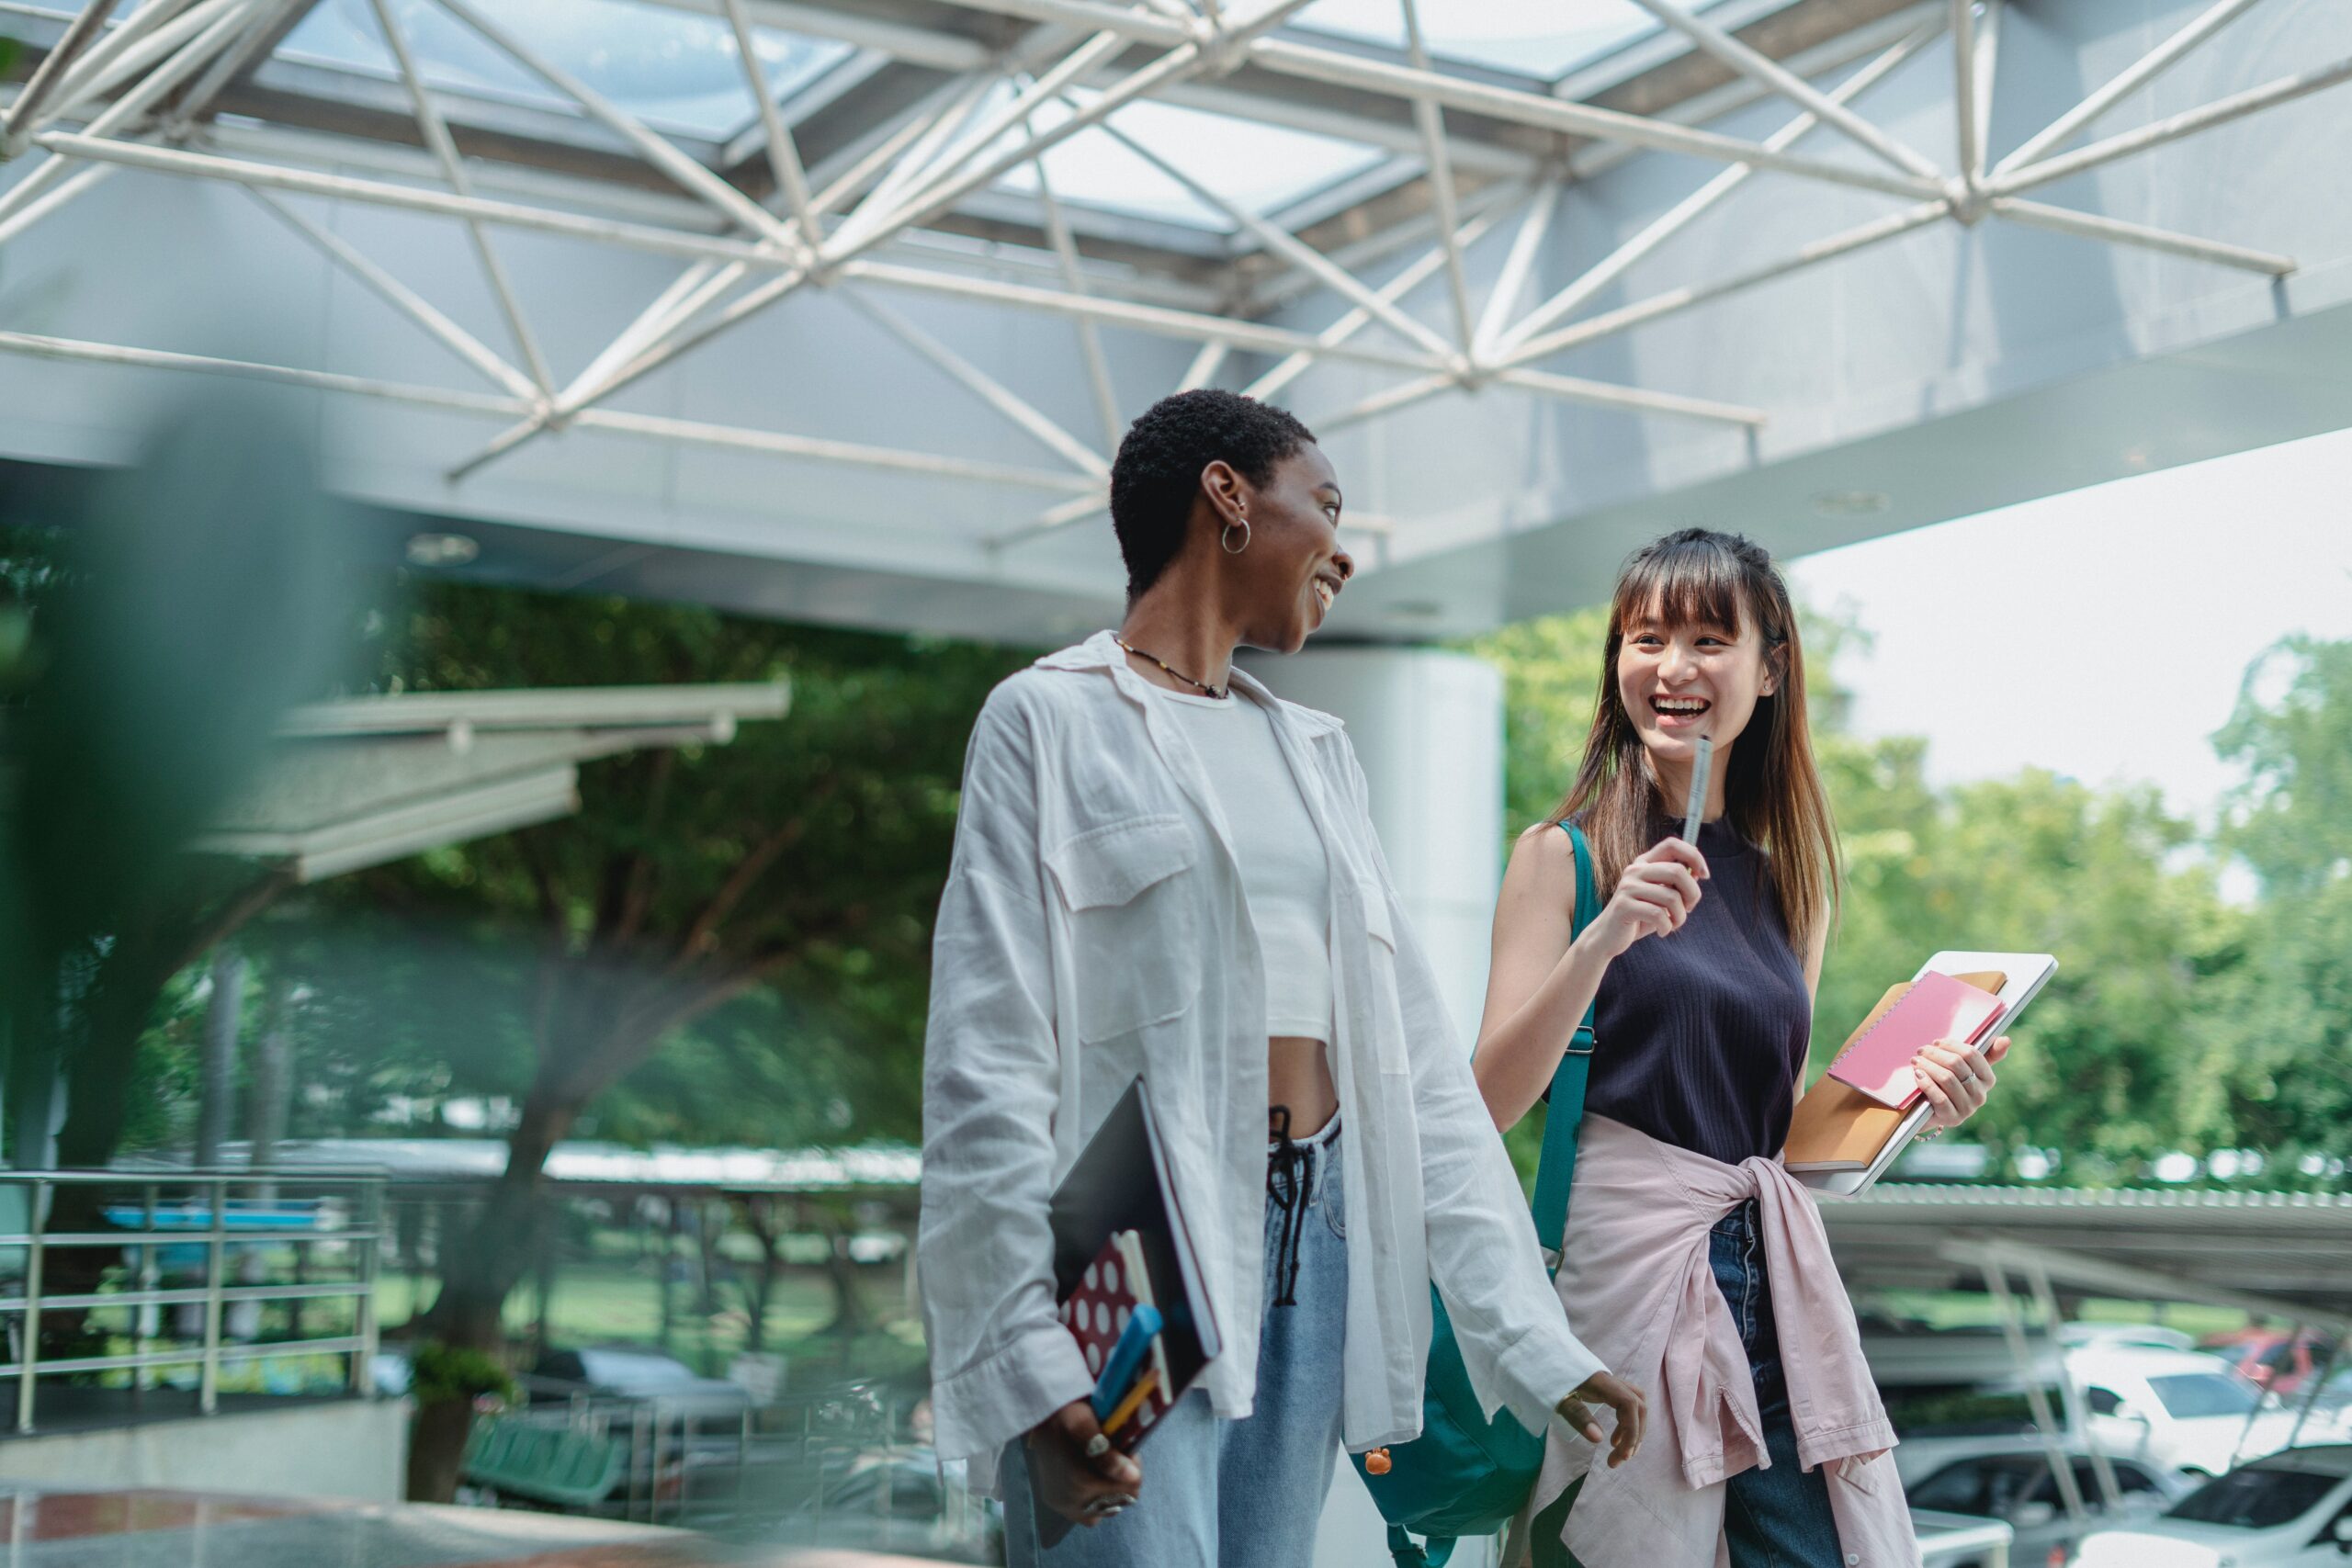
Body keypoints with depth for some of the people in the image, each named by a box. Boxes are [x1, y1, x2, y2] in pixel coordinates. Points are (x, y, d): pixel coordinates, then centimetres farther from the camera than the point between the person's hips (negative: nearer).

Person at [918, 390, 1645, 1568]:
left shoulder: (1310, 751, 21)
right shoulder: (1054, 718, 1)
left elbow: (1416, 1056, 14)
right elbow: (987, 1066, -8)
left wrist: (1533, 1338, 6)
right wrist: (1032, 1360, -20)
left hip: (1315, 1241, 6)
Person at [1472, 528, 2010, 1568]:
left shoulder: (1791, 881, 14)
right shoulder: (1563, 856, -1)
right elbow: (1492, 1101, -10)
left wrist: (1913, 1104, 3)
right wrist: (1603, 938, -21)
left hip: (1775, 1274, 5)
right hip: (1624, 1258, -4)